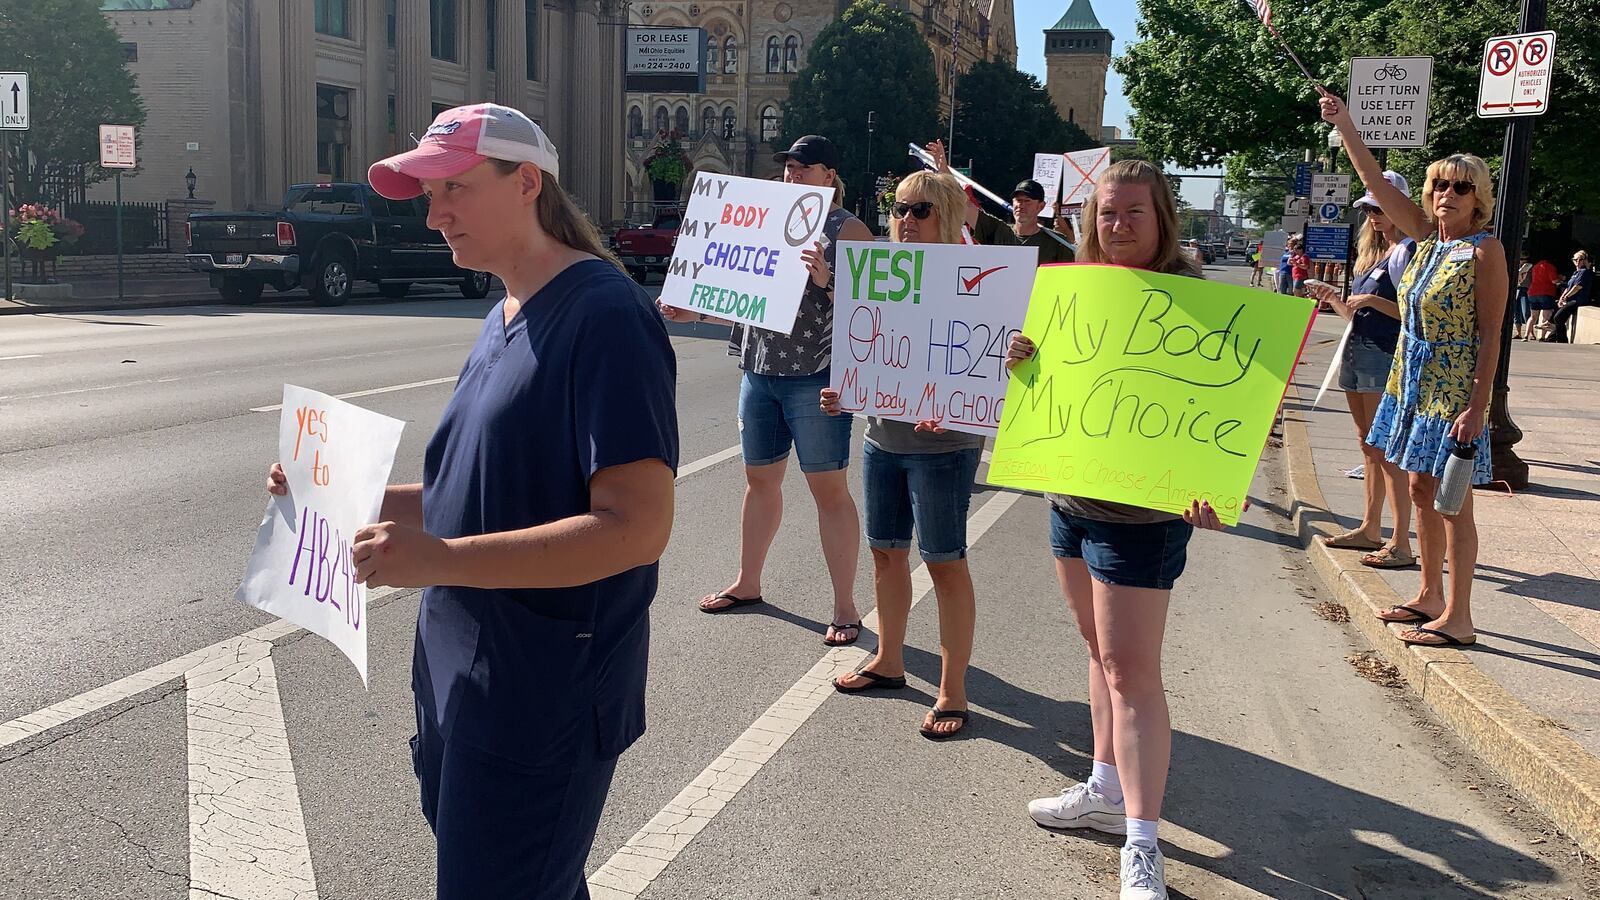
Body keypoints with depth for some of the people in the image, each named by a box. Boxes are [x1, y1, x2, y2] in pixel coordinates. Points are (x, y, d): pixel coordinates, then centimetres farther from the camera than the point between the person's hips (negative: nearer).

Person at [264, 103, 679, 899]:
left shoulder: (605, 317, -18)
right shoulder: (503, 319, 12)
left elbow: (636, 526, -26)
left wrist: (440, 560, -32)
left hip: (543, 704, -9)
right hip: (462, 677, 9)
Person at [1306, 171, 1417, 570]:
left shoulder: (1407, 250, -8)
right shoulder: (1374, 251, 19)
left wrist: (1373, 300, -20)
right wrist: (1334, 299, 6)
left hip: (1383, 357, -9)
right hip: (1357, 353, 9)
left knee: (1385, 450, -10)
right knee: (1368, 446, 14)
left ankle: (1401, 544, -8)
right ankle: (1370, 529, 23)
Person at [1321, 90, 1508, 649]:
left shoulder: (1485, 250, -12)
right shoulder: (1427, 236, 7)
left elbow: (1491, 336, -15)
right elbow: (1376, 183, 8)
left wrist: (1477, 406, -20)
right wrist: (1344, 125, 3)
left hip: (1454, 388, -8)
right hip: (1411, 380, 8)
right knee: (1421, 490, 14)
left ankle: (1458, 618, 4)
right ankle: (1430, 597, 26)